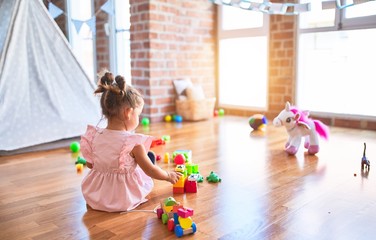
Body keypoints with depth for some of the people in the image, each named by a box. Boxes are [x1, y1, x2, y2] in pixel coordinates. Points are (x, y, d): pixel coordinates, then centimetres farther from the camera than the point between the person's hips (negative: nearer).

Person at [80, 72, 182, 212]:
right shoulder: (134, 143, -22)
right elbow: (151, 171, -14)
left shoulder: (94, 137, -9)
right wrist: (169, 176, 5)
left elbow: (90, 164, 6)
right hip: (124, 199, -4)